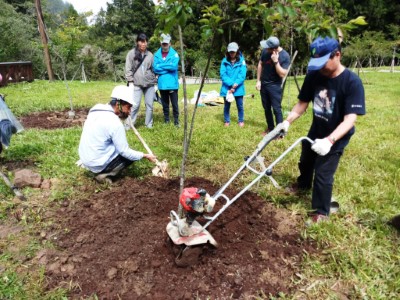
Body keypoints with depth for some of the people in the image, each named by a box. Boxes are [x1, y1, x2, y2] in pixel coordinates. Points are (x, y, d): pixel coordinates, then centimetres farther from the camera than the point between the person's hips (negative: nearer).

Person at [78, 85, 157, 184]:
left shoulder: (96, 111, 1)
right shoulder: (115, 123, -23)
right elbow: (125, 152, -18)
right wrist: (145, 156, -5)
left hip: (85, 158, 8)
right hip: (97, 164, -8)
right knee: (130, 155, 6)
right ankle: (104, 174, -3)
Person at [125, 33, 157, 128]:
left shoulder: (150, 55, 12)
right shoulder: (131, 53, 4)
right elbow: (128, 69, 1)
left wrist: (154, 82, 12)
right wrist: (130, 82, -6)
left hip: (149, 84, 3)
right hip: (137, 84, -3)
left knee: (150, 104, 4)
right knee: (135, 105, -9)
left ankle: (149, 124, 15)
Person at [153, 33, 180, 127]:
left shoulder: (174, 54, -2)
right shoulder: (157, 55, 5)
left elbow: (174, 66, -18)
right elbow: (155, 68, -7)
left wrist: (161, 66, -10)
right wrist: (168, 68, -11)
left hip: (172, 83, -3)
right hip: (162, 84, 3)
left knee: (174, 103, 0)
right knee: (164, 104, 13)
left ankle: (176, 120, 12)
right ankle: (166, 119, 24)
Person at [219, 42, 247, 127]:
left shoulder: (241, 60, -2)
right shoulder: (224, 61, 1)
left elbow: (242, 74, -8)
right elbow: (222, 74, -6)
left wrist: (236, 84, -19)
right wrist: (231, 84, -17)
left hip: (238, 88, -1)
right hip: (227, 88, 1)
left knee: (240, 105, 8)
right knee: (226, 105, 11)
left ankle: (241, 121, 26)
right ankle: (227, 121, 27)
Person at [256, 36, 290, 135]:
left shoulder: (285, 56, -17)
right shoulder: (265, 51, -5)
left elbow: (282, 74, -19)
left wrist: (276, 61, -27)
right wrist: (258, 81, 4)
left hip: (275, 86, -5)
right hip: (263, 84, 5)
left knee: (276, 108, -4)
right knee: (266, 108, 13)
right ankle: (270, 128, 27)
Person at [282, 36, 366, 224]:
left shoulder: (352, 82, -28)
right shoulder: (314, 75, -14)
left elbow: (350, 118, -33)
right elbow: (302, 103, -4)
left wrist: (329, 140, -45)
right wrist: (287, 122, -19)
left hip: (336, 137, -6)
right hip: (315, 131, 6)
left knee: (323, 174, -3)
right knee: (305, 162, 26)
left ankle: (321, 211, 21)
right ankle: (303, 184, 58)